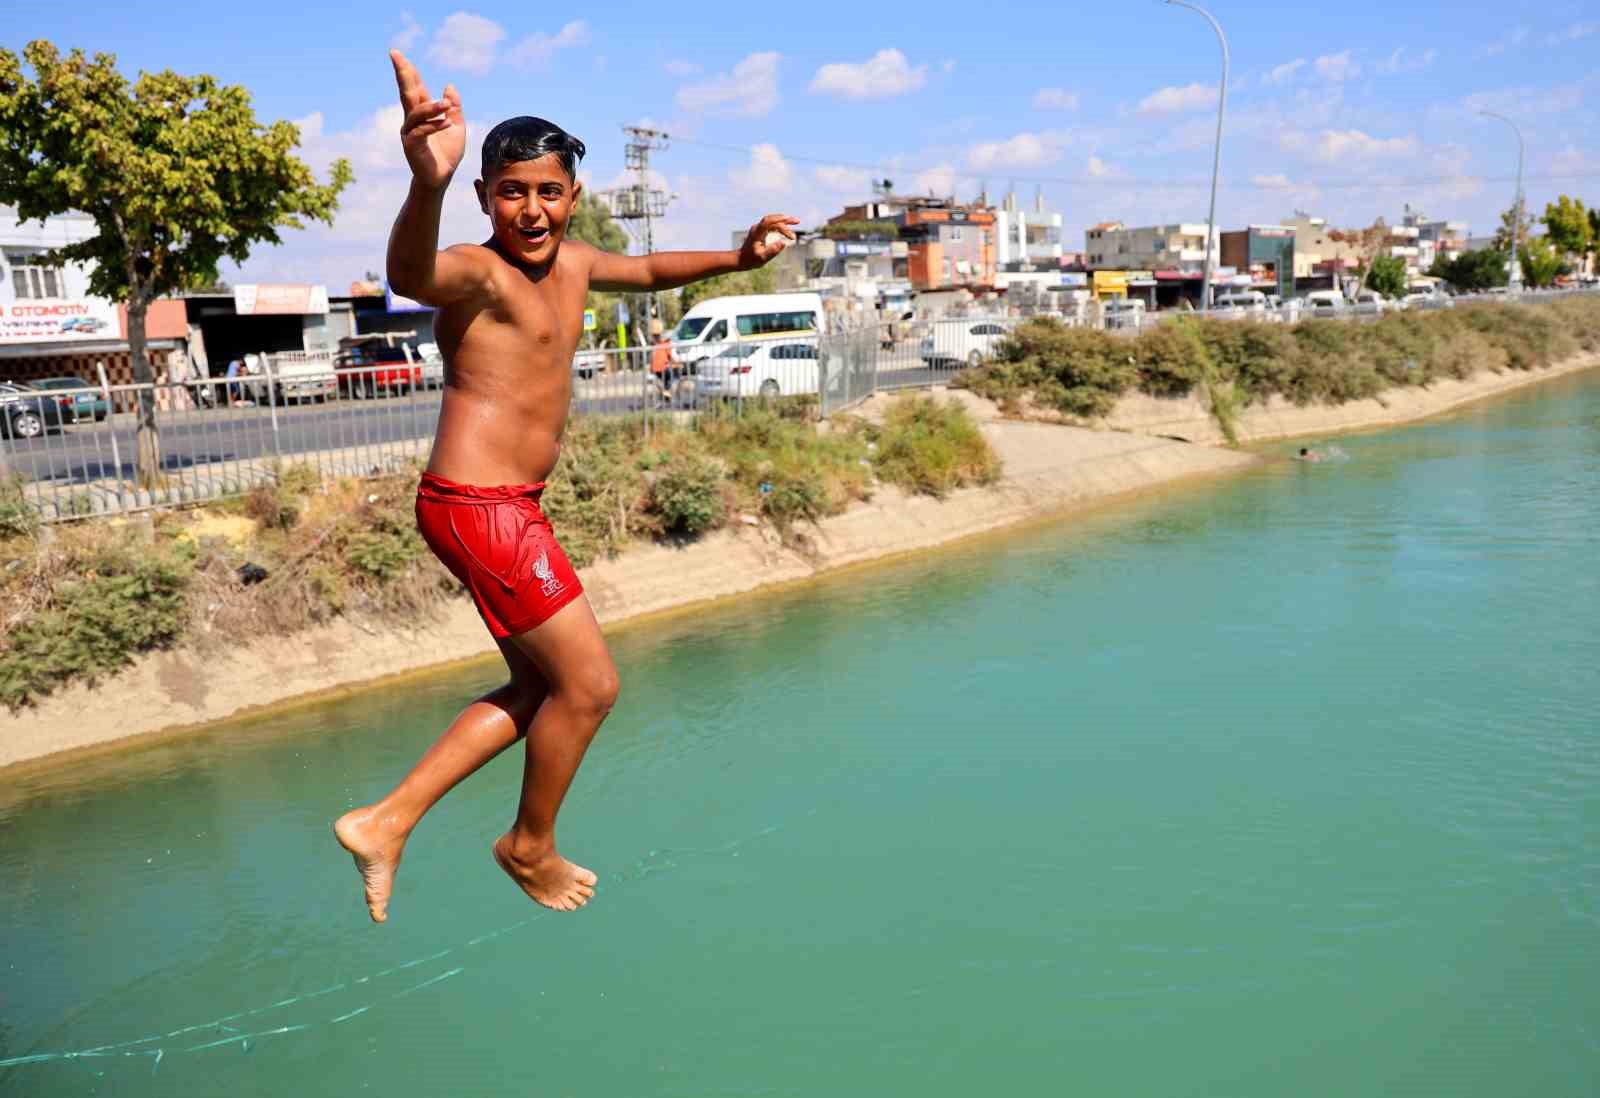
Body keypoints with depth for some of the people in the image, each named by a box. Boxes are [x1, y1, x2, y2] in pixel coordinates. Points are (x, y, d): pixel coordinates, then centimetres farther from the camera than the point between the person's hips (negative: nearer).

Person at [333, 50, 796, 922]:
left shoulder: (571, 263, 10)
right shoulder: (479, 271, -17)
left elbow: (648, 271, 30)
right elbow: (410, 277, -42)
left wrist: (735, 258, 16)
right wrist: (429, 182, -63)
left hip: (510, 509, 10)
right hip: (479, 509, -10)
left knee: (538, 689, 19)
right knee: (590, 685, 1)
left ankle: (385, 823, 23)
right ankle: (530, 848, 25)